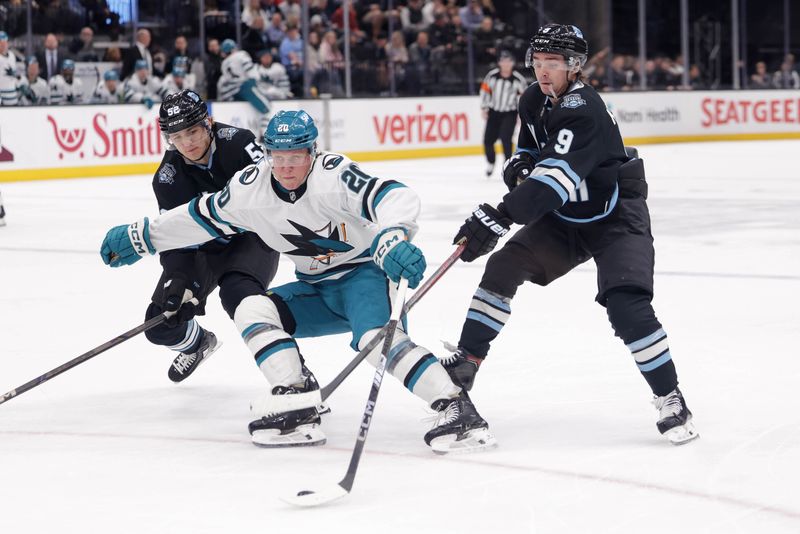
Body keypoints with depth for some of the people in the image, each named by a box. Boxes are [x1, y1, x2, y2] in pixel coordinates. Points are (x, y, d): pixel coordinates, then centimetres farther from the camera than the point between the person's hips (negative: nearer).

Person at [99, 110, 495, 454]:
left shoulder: (333, 174, -24)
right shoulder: (250, 188, -6)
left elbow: (395, 197, -36)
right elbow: (202, 217, 10)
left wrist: (392, 238, -56)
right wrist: (139, 237, 14)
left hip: (364, 272, -7)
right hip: (317, 290, 7)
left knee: (376, 338, -33)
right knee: (253, 310, -13)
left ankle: (457, 409, -36)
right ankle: (297, 408, -21)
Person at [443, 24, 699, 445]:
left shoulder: (584, 110, -28)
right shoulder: (533, 101, -1)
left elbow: (555, 176, -40)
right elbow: (529, 150, 19)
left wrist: (498, 218, -47)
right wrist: (519, 165, -6)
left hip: (615, 217, -8)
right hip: (564, 217, 8)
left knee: (626, 305, -23)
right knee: (505, 266, -6)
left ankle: (671, 402, -13)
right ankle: (465, 361, 3)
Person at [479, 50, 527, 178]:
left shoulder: (518, 79, -14)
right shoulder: (492, 75, -10)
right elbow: (485, 89, 3)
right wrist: (484, 108, 4)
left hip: (510, 113, -3)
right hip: (494, 112, 3)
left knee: (505, 138, -20)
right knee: (488, 139, 3)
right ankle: (490, 163, 28)